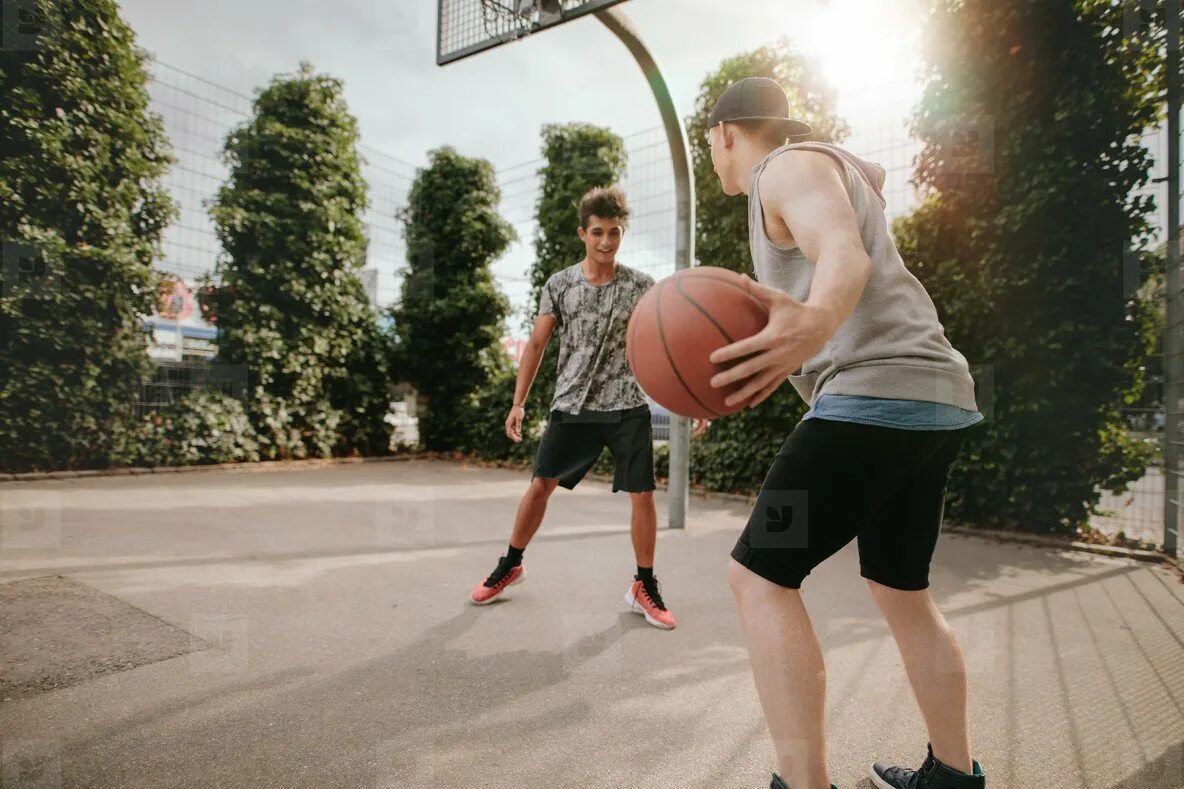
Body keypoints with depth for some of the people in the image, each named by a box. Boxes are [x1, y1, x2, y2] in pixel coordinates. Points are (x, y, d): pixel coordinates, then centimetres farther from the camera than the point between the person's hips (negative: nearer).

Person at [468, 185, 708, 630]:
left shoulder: (642, 286, -2)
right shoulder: (559, 285, 1)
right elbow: (536, 345, 4)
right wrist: (518, 402, -2)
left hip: (627, 407, 0)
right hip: (572, 406, 1)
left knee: (643, 495, -2)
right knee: (540, 485, 5)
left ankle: (644, 587, 17)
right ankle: (510, 566, 27)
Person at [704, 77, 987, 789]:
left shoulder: (789, 167, -3)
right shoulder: (831, 166, 25)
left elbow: (846, 257, -23)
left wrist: (815, 323, -44)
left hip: (878, 392, -11)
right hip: (936, 396, 11)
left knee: (760, 575, -9)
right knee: (901, 589, 19)